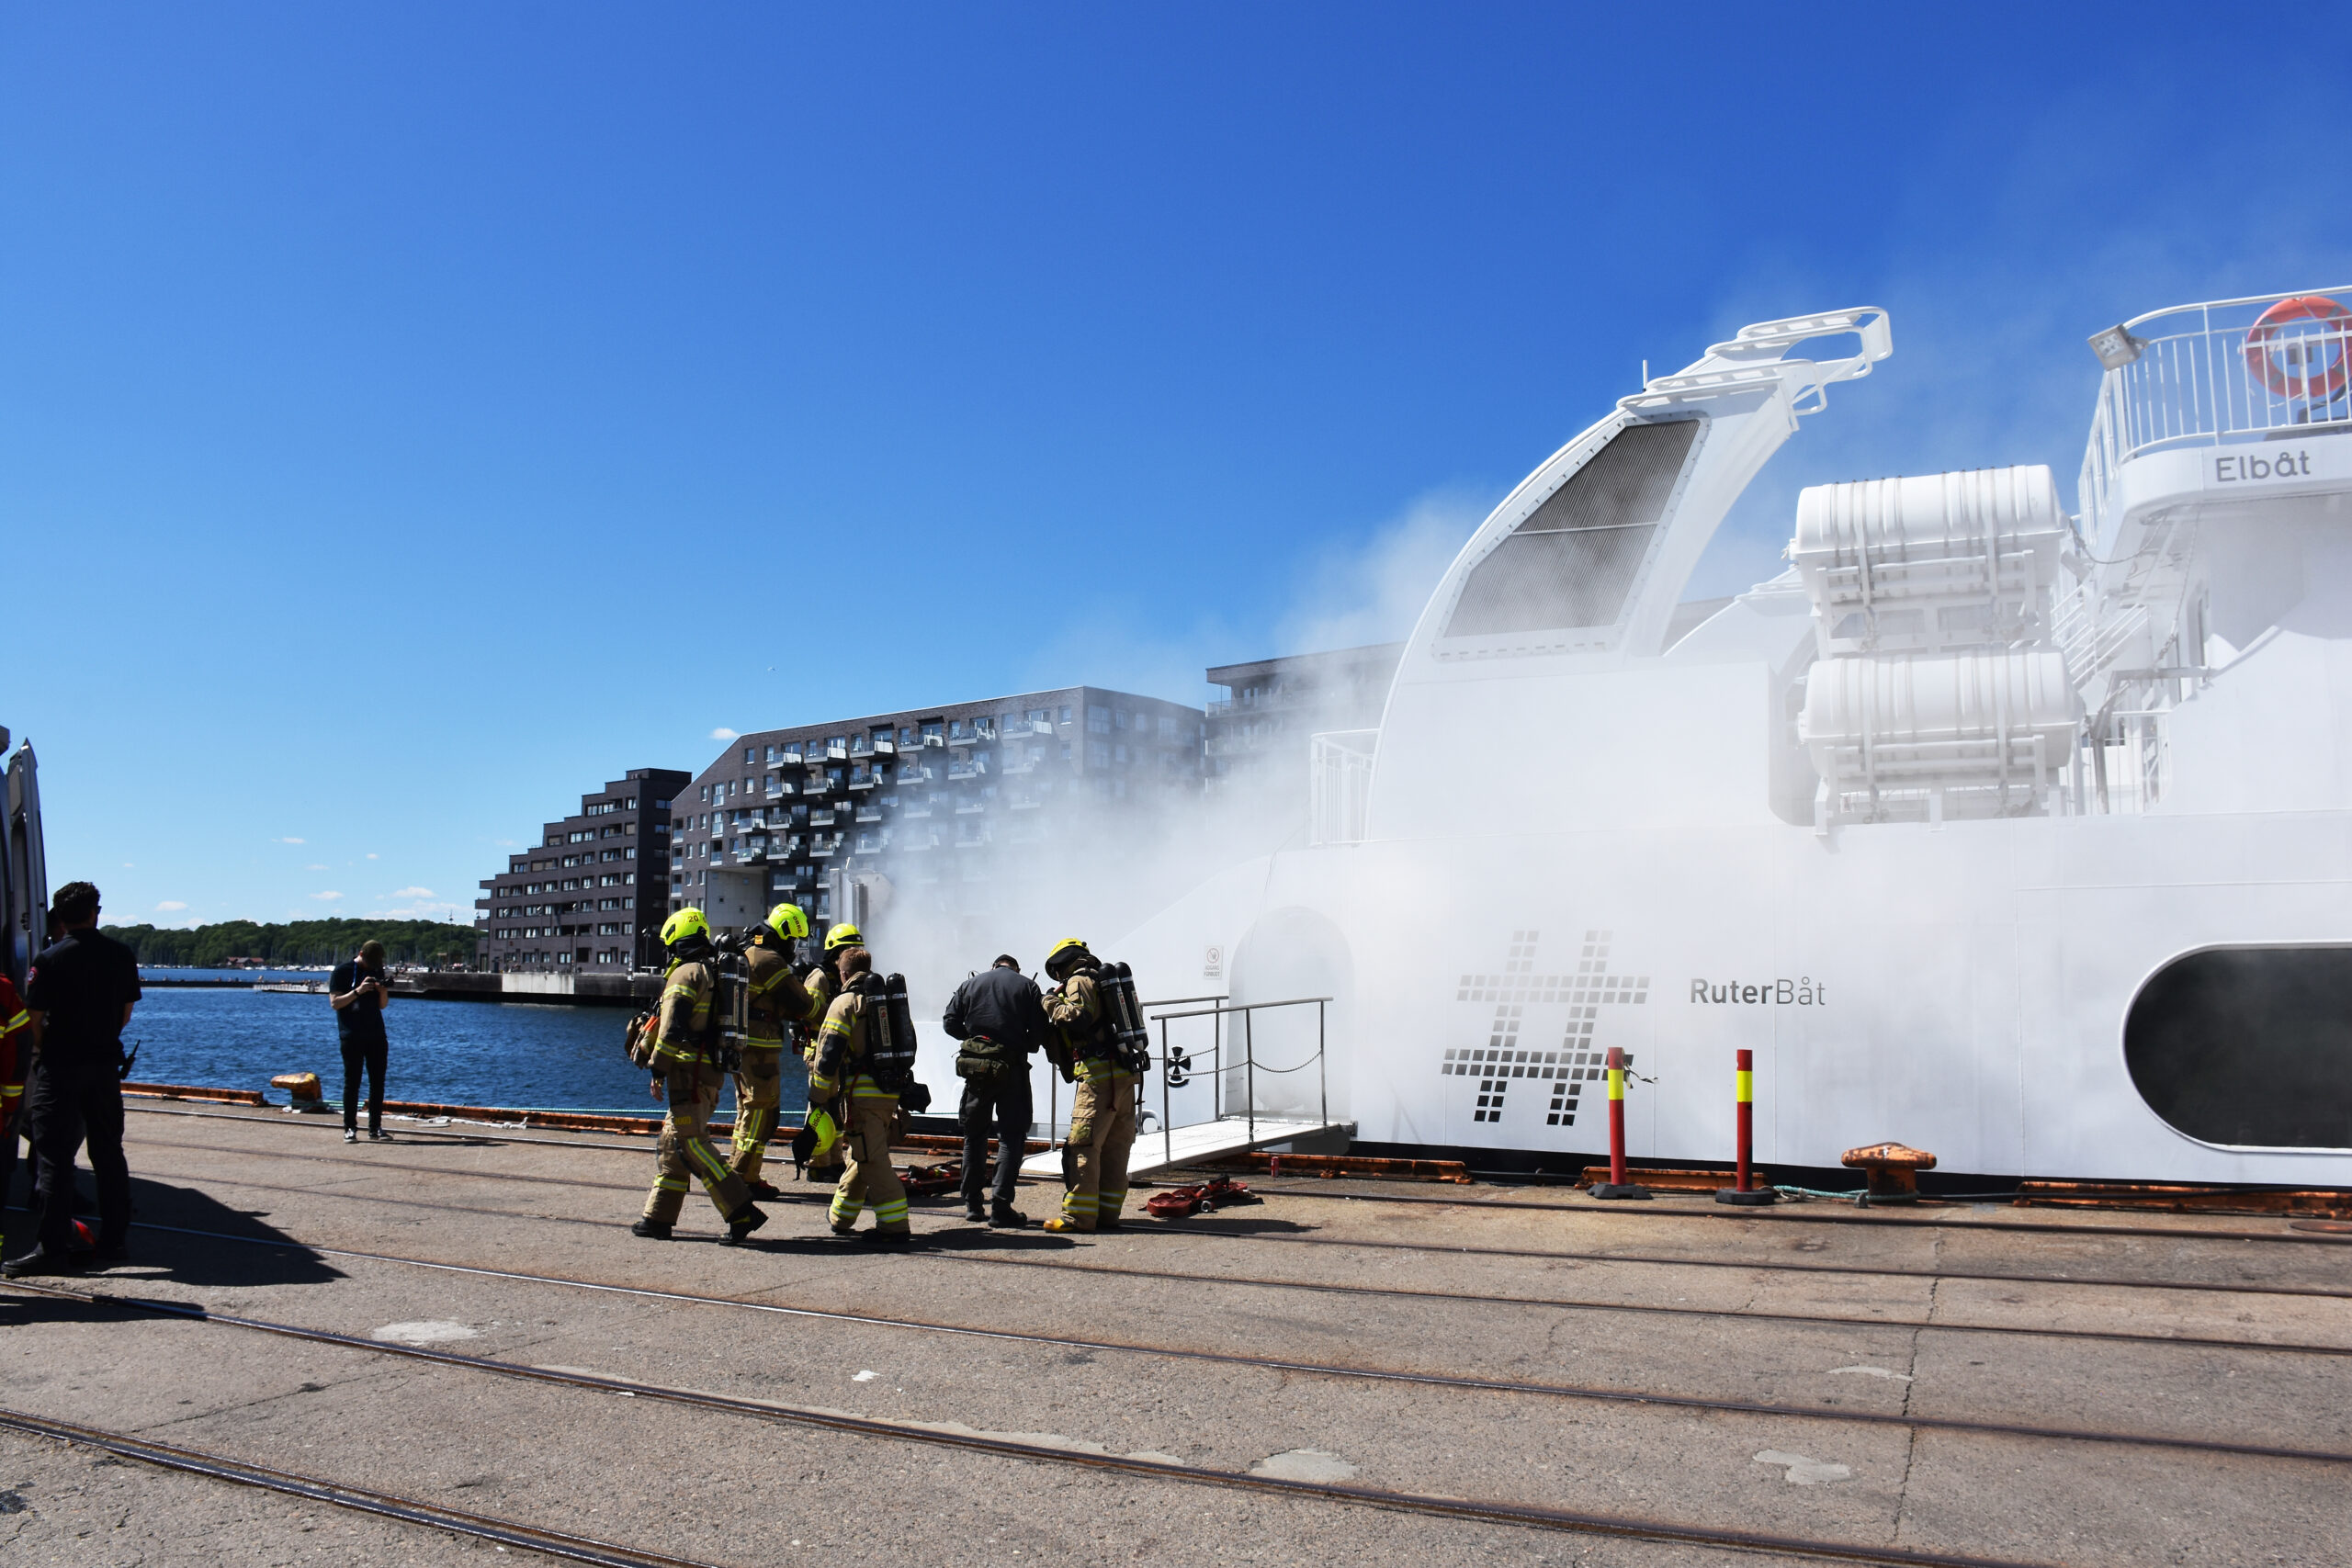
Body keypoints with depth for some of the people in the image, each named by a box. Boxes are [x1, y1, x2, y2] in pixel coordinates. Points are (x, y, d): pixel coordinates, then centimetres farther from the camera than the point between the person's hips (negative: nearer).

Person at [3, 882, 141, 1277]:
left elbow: (34, 1017, -9)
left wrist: (44, 1049, 9)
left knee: (54, 1158, -2)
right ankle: (113, 1242, 16)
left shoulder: (50, 959, -9)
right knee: (108, 1154, 11)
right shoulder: (121, 955, 3)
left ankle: (53, 1251, -4)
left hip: (59, 1067, -4)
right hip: (105, 1065, 4)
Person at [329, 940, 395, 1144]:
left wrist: (383, 992, -4)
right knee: (352, 1081, -3)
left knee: (378, 1082, 4)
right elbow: (335, 1002, -9)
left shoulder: (377, 971, 12)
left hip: (376, 1034, 5)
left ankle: (375, 1128, 9)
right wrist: (358, 991, -21)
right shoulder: (342, 970, -3)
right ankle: (350, 1128, 3)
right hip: (352, 1036, -5)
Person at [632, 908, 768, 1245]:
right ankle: (657, 1218, 19)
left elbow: (672, 1028, -16)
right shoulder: (715, 973, 18)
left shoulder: (685, 974, -9)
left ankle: (742, 1213, -18)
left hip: (689, 1072, -9)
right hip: (710, 1073, 9)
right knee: (672, 1144, 15)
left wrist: (658, 1070, -10)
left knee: (691, 1144, -11)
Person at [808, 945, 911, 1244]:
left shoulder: (845, 1003, -4)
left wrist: (819, 1097, -5)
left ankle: (895, 1227, -11)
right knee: (861, 1156, 19)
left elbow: (829, 1054, -10)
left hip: (862, 1095, -7)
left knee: (872, 1161, -6)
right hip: (891, 1093, 7)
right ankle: (841, 1219, 30)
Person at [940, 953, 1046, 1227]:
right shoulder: (1027, 986, 3)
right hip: (1012, 1069, -3)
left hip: (975, 1067, 3)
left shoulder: (970, 984, 10)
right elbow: (1039, 1033, -4)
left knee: (974, 1135, 15)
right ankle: (1000, 1207, -6)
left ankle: (972, 1204, 16)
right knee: (1012, 1136, 2)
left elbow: (950, 1023, 5)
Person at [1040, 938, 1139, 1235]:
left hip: (1100, 1073, -9)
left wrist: (1052, 1004, -4)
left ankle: (1078, 1215, -9)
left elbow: (1079, 1017, -18)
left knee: (1084, 1144, -8)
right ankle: (1108, 1212, 13)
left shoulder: (1079, 981, -3)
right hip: (1126, 1074, 9)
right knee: (1115, 1146, 9)